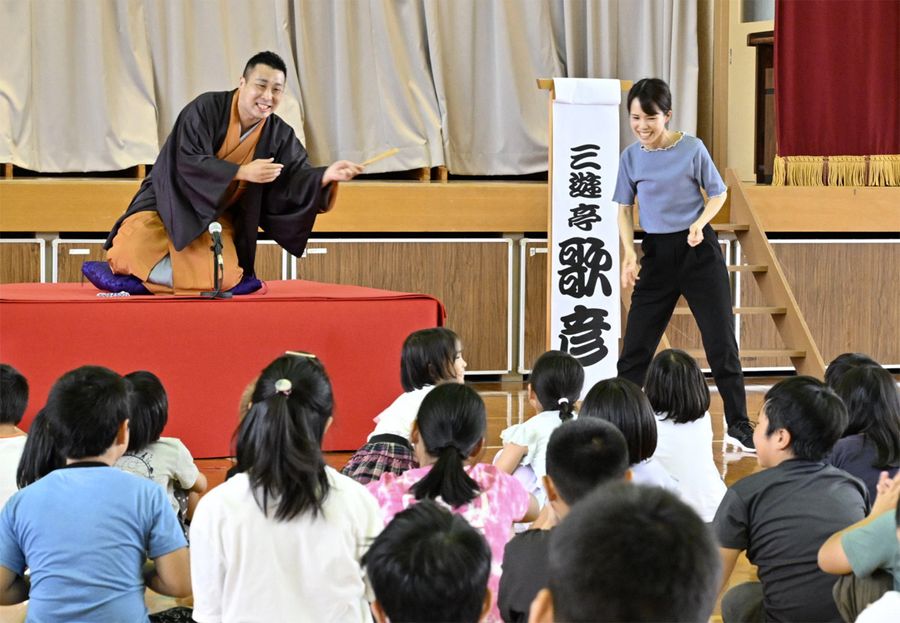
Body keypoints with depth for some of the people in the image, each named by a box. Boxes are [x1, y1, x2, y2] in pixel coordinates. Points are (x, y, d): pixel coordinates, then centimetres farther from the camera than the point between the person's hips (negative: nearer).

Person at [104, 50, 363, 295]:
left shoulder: (279, 135, -4)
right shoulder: (206, 108, -17)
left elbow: (297, 178, -12)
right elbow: (188, 162, -25)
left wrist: (326, 176, -34)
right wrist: (242, 172, -32)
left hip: (217, 215, 4)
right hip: (172, 200, -3)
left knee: (222, 279, -23)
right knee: (129, 254, -29)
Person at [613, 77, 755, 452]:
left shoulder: (692, 148, -7)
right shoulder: (631, 157, 0)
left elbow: (718, 194, 1)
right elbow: (624, 209, 7)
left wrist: (700, 223, -17)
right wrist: (629, 253, -7)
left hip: (698, 250, -2)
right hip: (656, 253, 2)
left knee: (721, 340, -2)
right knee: (636, 344, 1)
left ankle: (739, 428, 6)